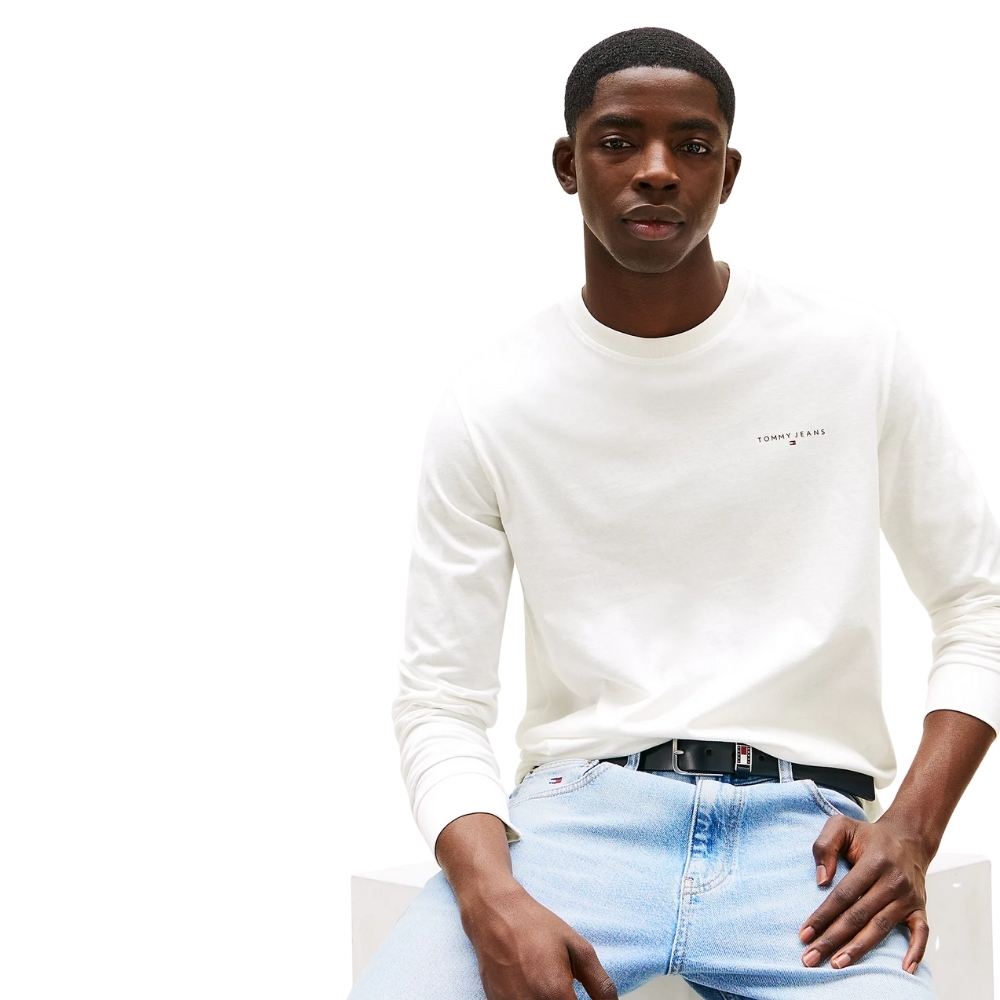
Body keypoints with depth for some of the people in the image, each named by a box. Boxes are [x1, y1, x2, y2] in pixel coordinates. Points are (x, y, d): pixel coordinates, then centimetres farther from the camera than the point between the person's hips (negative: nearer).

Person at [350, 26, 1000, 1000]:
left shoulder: (856, 359, 5)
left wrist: (912, 827, -5)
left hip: (802, 819, 0)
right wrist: (494, 901, -17)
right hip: (581, 805, 1)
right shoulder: (488, 410, 3)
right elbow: (440, 702, 2)